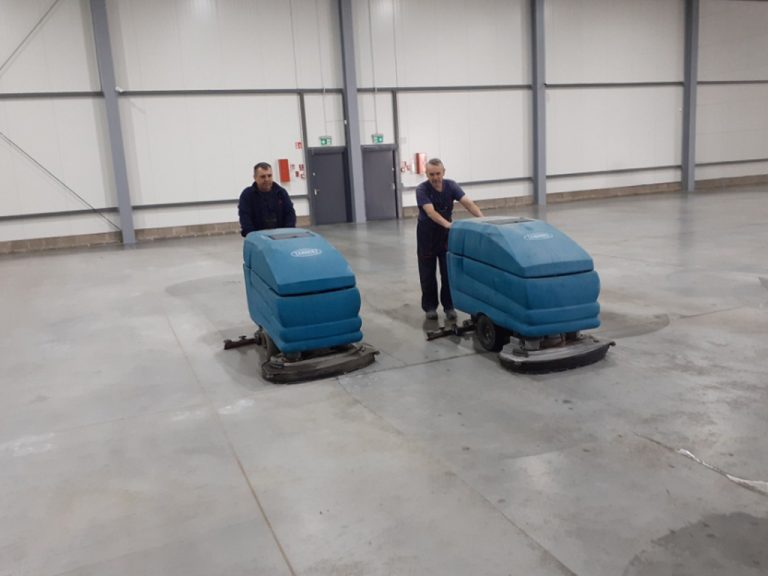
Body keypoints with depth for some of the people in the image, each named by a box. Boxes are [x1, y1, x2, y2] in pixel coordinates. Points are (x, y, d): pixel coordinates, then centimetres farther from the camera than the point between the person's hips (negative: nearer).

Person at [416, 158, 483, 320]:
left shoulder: (451, 186, -10)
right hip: (427, 235, -2)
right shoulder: (422, 190, -20)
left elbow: (468, 203, -21)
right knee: (428, 274, 4)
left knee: (448, 272, 1)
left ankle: (449, 306, 12)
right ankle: (430, 307, 17)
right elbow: (431, 212, -33)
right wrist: (448, 224, -50)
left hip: (446, 233, 2)